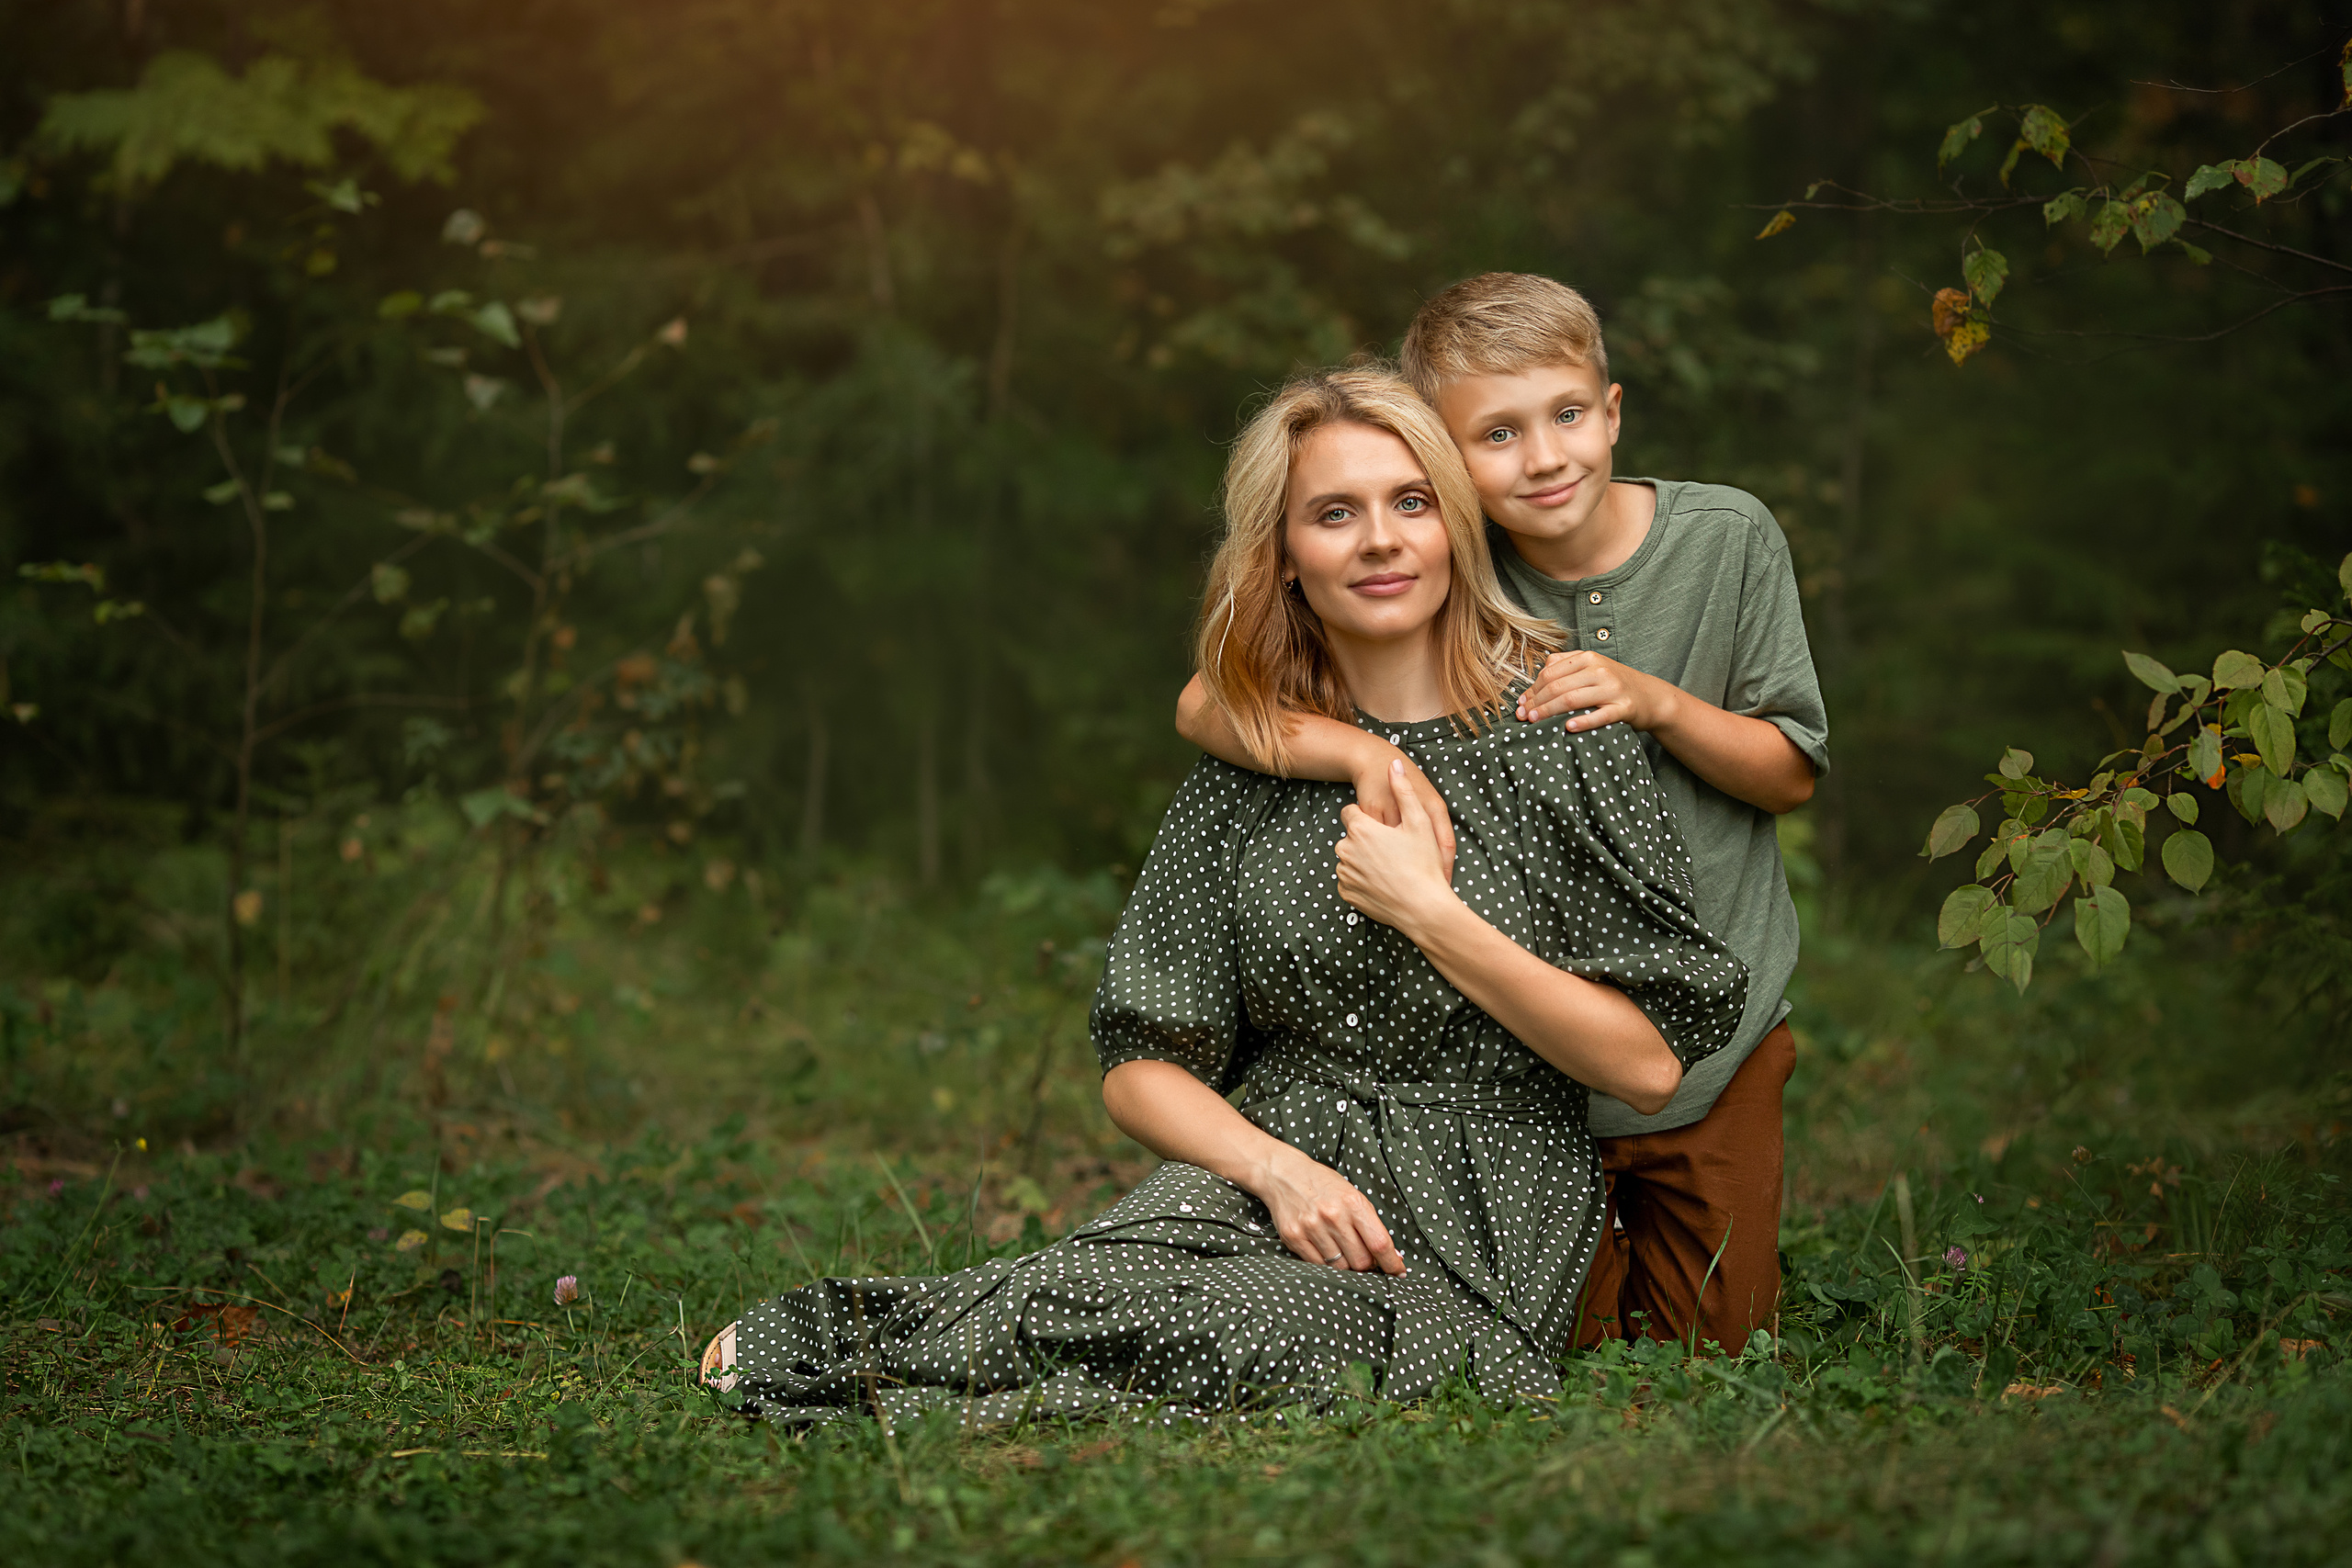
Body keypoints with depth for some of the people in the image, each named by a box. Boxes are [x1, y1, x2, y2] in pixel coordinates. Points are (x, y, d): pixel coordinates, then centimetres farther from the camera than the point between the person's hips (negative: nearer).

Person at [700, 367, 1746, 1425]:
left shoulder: (1556, 735, -1)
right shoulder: (1242, 777, 9)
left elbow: (1649, 1067, -4)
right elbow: (1141, 1067, 7)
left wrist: (1432, 914, -11)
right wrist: (1276, 1167, -13)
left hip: (1464, 1248, -2)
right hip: (1254, 1189, 2)